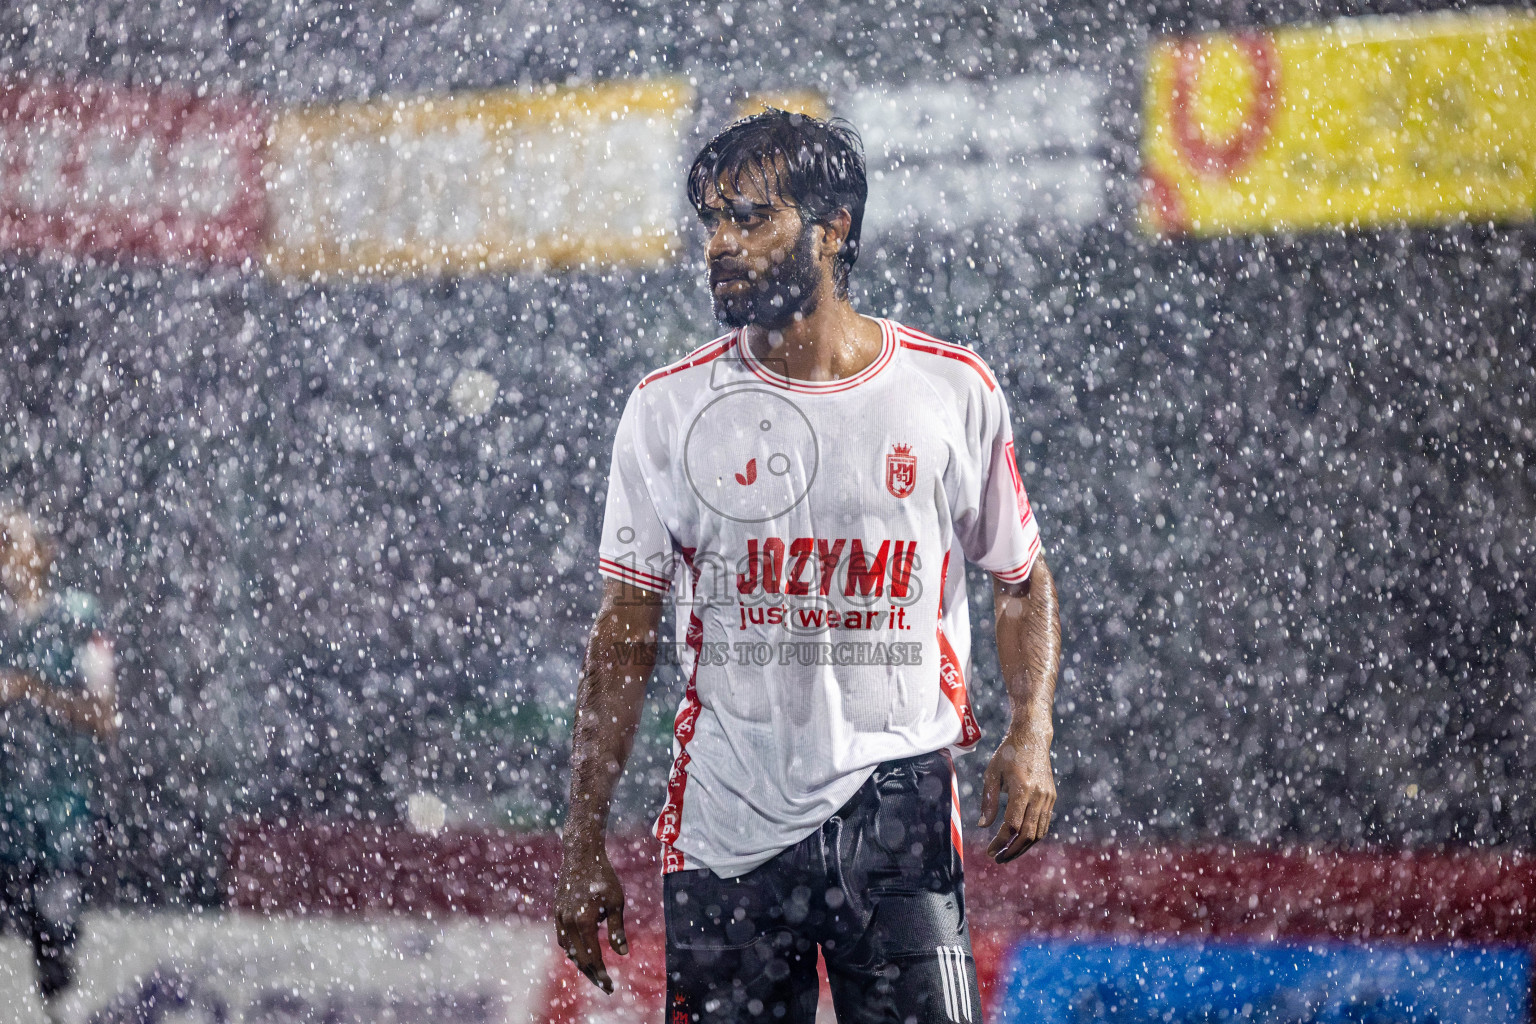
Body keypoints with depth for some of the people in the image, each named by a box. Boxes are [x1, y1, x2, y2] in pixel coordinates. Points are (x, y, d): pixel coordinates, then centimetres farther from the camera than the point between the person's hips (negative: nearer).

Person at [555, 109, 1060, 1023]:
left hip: (898, 818, -1)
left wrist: (1032, 735, -5)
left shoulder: (953, 392, 2)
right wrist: (585, 846, 3)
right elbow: (625, 637, 6)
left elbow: (1024, 582, 12)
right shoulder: (669, 408, 3)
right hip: (723, 834, 1)